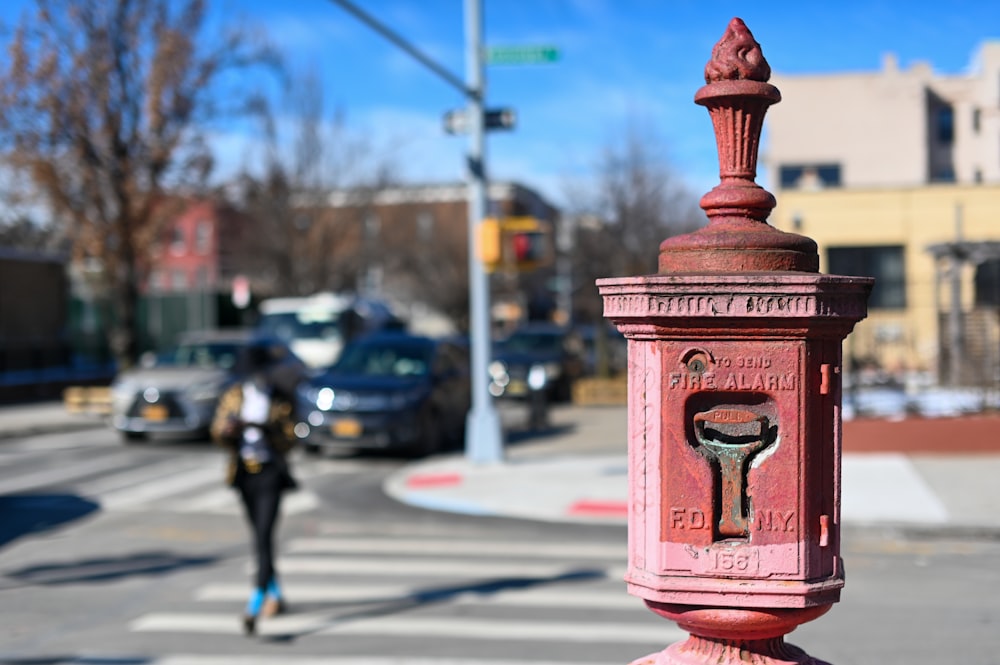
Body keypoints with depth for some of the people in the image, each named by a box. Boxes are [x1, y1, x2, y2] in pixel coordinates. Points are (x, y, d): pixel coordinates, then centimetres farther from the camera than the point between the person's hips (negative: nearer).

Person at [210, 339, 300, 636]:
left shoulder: (283, 398, -6)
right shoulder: (234, 394, 2)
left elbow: (289, 439, -10)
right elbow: (218, 432, 2)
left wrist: (265, 429, -28)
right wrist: (229, 429, -21)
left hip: (271, 473, -4)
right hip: (244, 471, 5)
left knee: (264, 537, -15)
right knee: (258, 537, 16)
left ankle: (255, 606, -21)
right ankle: (276, 595, 33)